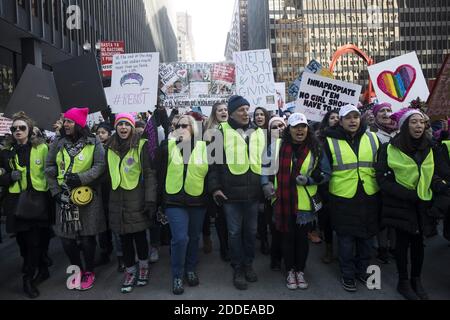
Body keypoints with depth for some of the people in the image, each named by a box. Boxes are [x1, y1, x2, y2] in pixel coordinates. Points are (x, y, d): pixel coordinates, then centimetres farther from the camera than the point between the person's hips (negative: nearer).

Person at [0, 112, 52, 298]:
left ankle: (28, 278, 14)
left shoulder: (41, 147, 2)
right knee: (23, 240, 7)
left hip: (38, 199, -2)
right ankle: (42, 270, 27)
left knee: (36, 240, -3)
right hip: (17, 202, 2)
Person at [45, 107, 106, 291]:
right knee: (66, 238, 6)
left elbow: (100, 166, -9)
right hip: (64, 197, 3)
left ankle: (89, 272, 23)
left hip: (87, 196, -3)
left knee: (87, 238, 2)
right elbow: (49, 167, 9)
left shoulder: (93, 143, -3)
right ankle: (77, 269, 29)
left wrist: (81, 178, -20)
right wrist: (55, 191, 1)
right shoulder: (58, 143, 6)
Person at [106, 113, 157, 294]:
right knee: (124, 238, 10)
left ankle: (143, 267, 30)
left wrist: (150, 200, -15)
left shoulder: (141, 146, -6)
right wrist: (106, 198, 16)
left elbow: (149, 174, -9)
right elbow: (108, 174, 18)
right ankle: (130, 270, 28)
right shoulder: (110, 148, 9)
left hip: (137, 199, -4)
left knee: (139, 235, 5)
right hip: (117, 199, 4)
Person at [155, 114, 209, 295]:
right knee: (180, 238, -10)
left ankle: (191, 269, 34)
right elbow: (160, 172, 3)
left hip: (197, 200, 2)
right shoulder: (168, 146, 1)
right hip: (175, 200, -1)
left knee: (194, 237, 14)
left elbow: (210, 172, 5)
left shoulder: (203, 147, 1)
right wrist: (161, 195, 3)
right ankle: (177, 275, 10)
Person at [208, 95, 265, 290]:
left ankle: (248, 265, 33)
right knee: (235, 232, 7)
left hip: (253, 193, 4)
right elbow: (214, 161, -3)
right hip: (231, 193, -3)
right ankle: (238, 270, 23)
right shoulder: (222, 132, -2)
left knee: (251, 231, 15)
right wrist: (215, 187, -9)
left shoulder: (258, 133, 10)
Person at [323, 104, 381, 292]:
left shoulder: (372, 138, 3)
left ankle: (362, 270, 37)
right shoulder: (331, 142, -5)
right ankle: (347, 275, 27)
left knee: (366, 237, 17)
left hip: (369, 198, 3)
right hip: (342, 199, -3)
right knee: (346, 240, 9)